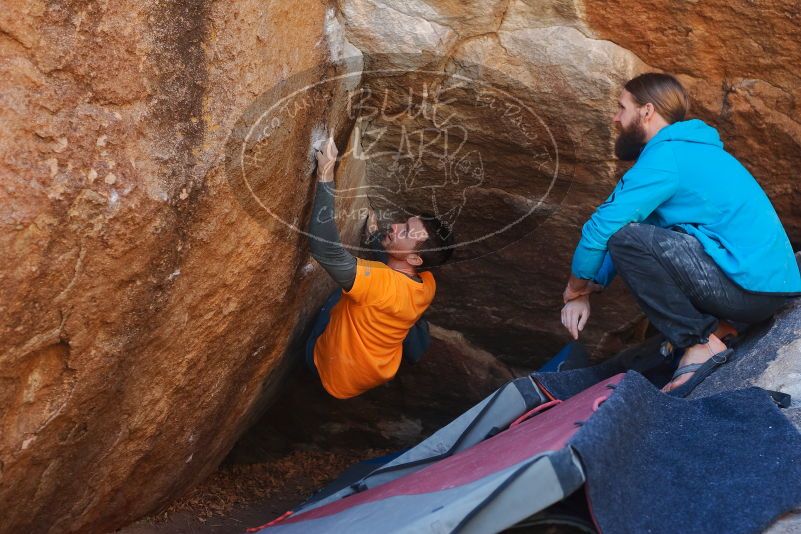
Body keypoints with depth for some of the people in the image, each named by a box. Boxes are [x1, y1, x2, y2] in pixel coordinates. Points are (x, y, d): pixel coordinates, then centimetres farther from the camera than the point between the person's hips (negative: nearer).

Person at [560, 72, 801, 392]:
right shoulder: (688, 150, 17)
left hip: (751, 286, -10)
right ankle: (716, 323, 10)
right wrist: (587, 292, 14)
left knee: (628, 237, -20)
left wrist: (575, 291, 2)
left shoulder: (665, 158, -13)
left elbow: (604, 229, -15)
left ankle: (701, 343, -11)